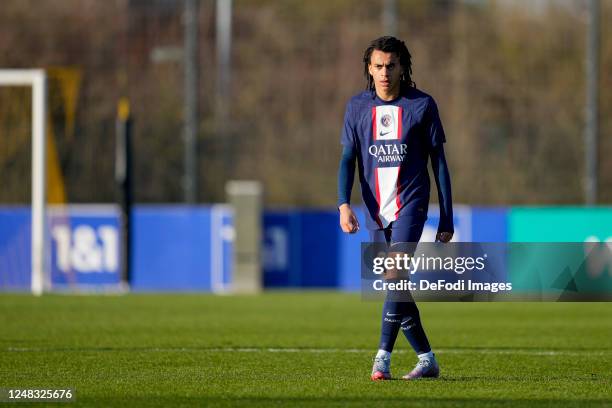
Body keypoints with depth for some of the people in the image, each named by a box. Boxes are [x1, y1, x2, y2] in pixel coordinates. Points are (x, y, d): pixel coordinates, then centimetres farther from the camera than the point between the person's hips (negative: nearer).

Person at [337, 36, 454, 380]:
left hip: (410, 205, -4)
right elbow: (348, 158, 3)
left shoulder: (422, 105, -1)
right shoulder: (358, 106, 7)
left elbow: (439, 162, 3)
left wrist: (447, 219, 1)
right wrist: (344, 204, -14)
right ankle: (427, 359, 18)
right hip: (375, 211, 4)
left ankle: (383, 358, -25)